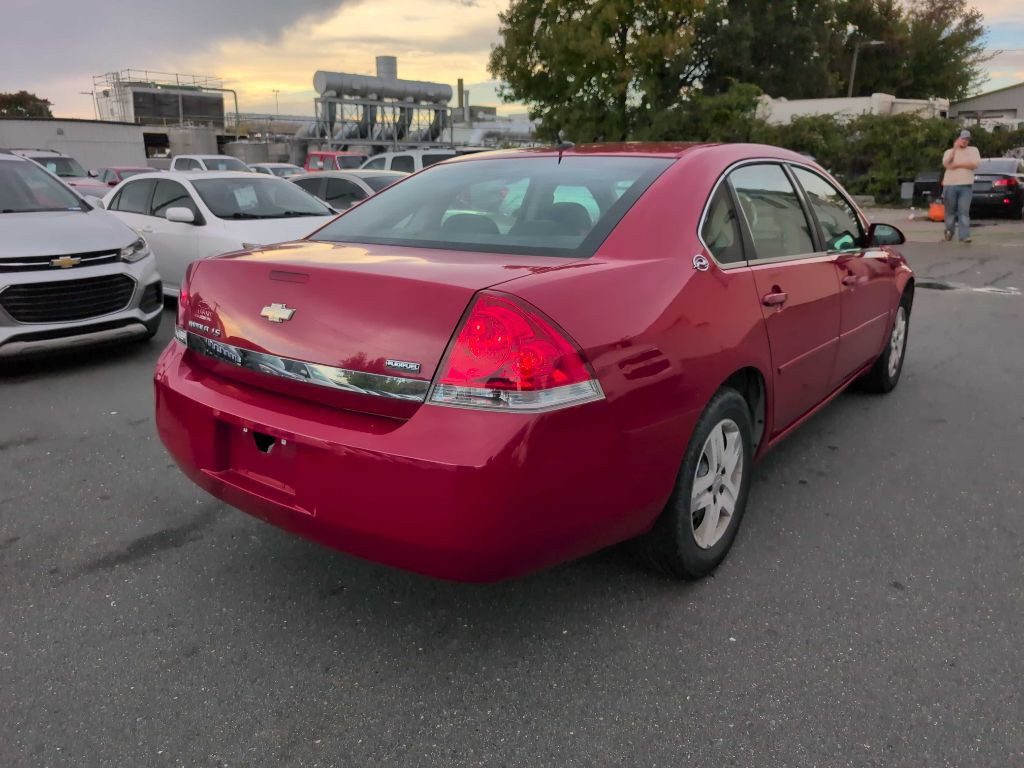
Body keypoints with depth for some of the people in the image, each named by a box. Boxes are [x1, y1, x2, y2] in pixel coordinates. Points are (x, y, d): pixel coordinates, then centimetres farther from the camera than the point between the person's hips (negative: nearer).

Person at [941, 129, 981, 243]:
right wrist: (954, 148, -12)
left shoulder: (973, 150, 11)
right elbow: (946, 164, -8)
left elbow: (974, 164, -6)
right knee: (950, 211, 7)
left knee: (964, 211, -8)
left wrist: (957, 164, -7)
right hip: (950, 185, 1)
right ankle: (949, 231, 25)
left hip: (966, 185, -1)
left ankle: (964, 235, -12)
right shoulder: (949, 151, 13)